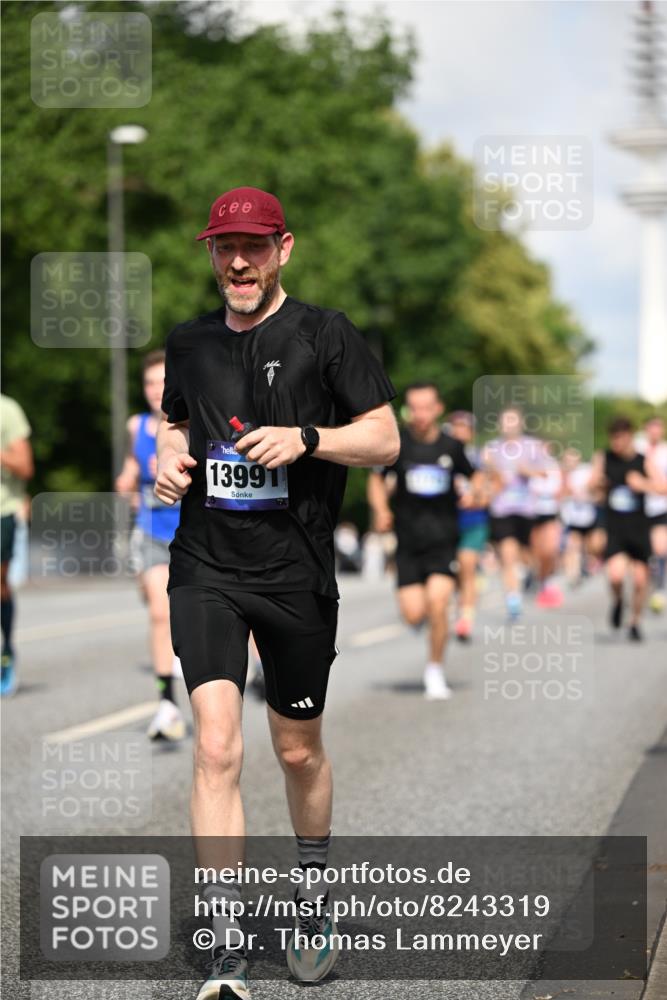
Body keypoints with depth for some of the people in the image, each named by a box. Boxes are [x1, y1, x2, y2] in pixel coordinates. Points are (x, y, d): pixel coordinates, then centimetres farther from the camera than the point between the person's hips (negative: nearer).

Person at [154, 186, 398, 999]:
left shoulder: (325, 335, -2)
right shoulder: (188, 344, 10)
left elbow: (385, 439, -1)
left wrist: (305, 438, -17)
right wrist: (169, 457, 4)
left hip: (296, 572, -1)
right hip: (205, 567, 2)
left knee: (299, 752, 12)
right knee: (215, 746, -13)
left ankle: (312, 894, 38)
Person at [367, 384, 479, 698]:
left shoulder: (451, 446, -1)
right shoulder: (397, 443, -3)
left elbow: (472, 476, 15)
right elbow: (377, 478, 9)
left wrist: (473, 493, -6)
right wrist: (380, 511, -7)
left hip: (443, 539, -1)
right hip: (408, 541, 1)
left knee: (437, 604, -17)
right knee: (413, 614, -6)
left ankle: (435, 671, 2)